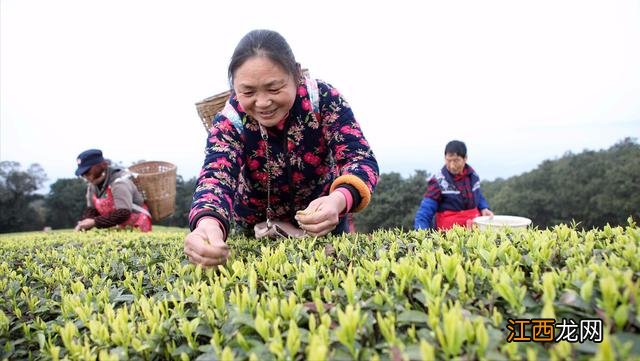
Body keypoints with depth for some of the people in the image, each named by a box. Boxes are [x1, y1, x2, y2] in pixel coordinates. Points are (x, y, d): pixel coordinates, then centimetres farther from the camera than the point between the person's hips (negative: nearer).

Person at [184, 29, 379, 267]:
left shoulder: (323, 99, -25)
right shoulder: (229, 122, -25)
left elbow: (360, 158, -31)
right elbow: (216, 177, -40)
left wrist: (338, 201, -55)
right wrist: (208, 224, -65)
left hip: (323, 221, 1)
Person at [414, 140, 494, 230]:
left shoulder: (473, 175, 3)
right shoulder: (438, 182, -13)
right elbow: (425, 210, -17)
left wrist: (484, 208, 4)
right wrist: (421, 232, -31)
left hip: (475, 228, 5)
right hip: (449, 232, -5)